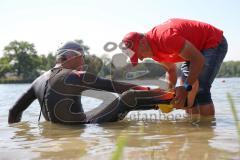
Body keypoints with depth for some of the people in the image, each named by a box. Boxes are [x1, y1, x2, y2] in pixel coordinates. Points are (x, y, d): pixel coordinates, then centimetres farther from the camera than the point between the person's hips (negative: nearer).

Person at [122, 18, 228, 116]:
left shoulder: (166, 37, -35)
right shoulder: (153, 49, -4)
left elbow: (199, 60, -33)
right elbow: (171, 70, 8)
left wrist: (186, 87, -33)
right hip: (196, 49, 9)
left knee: (200, 89, -22)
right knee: (186, 94, 3)